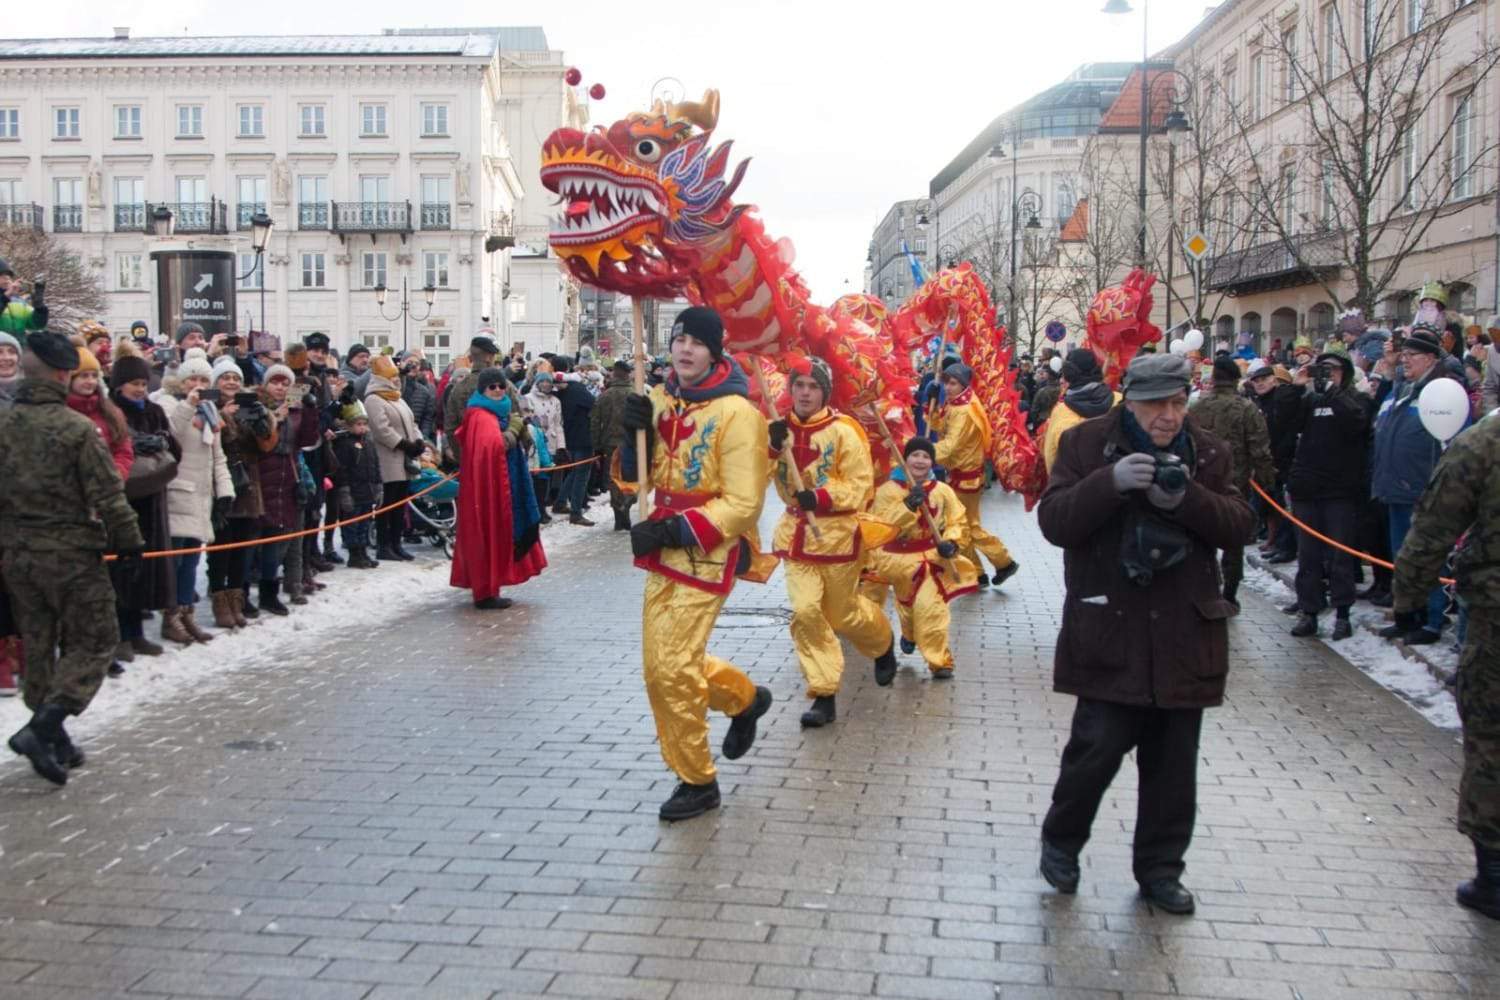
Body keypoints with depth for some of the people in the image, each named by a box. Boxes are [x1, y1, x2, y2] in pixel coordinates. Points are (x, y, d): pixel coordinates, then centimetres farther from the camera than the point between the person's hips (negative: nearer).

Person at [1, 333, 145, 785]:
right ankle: (42, 728, -11)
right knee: (93, 642, 4)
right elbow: (108, 495, -15)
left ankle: (54, 738, 22)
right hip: (70, 552, -6)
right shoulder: (77, 428, -14)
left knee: (38, 644, 16)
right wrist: (129, 541, -3)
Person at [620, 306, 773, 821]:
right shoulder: (660, 400, 6)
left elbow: (743, 505, -18)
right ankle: (746, 698, 41)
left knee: (672, 669, -8)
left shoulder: (736, 413, -16)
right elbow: (640, 477, 12)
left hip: (708, 554, -7)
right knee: (661, 666, 16)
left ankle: (698, 782, 11)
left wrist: (673, 530, -24)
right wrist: (634, 434, -8)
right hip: (664, 549, 8)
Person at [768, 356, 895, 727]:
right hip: (796, 532, 3)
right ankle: (824, 695, -1)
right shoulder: (778, 429, 1)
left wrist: (822, 497, -27)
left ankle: (884, 644, 45)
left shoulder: (843, 430, -13)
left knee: (843, 613, 11)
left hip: (836, 532, -3)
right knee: (806, 610, -10)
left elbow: (861, 486, -13)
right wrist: (772, 448, -18)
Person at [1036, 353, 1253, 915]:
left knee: (1173, 760, 11)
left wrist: (1185, 497, -19)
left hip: (1183, 635, 4)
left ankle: (1160, 868, 28)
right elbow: (1054, 521, -10)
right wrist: (1111, 482, -25)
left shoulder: (1208, 453, 8)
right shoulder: (1086, 443, -2)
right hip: (1109, 632, -3)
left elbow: (1239, 526, -1)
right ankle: (1061, 840, 21)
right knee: (1099, 743, -7)